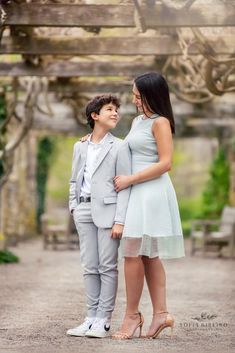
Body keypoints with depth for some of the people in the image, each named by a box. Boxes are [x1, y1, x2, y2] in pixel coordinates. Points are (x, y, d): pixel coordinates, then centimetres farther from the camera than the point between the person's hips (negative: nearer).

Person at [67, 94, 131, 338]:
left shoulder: (119, 147, -1)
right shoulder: (80, 147, 14)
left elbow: (125, 186, -5)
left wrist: (120, 220, -12)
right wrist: (74, 207, 7)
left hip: (108, 210, -5)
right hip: (85, 211, 5)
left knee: (107, 267, -2)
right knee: (89, 267, 8)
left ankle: (103, 320, 2)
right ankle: (91, 317, 13)